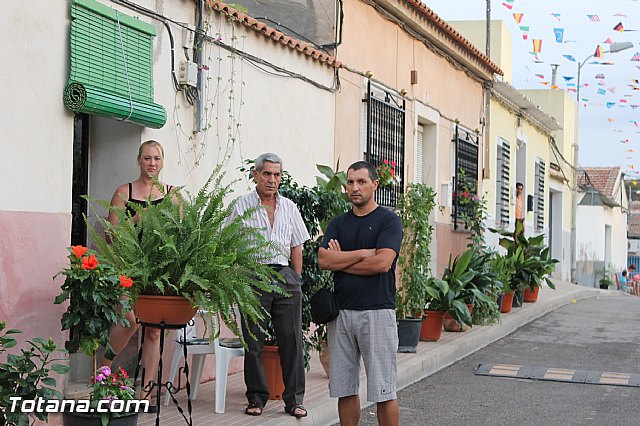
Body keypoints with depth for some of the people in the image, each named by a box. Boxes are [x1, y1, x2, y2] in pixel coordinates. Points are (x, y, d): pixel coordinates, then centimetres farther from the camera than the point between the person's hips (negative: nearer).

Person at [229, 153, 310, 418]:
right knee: (253, 343, 2)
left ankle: (294, 400, 8)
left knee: (291, 341, 1)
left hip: (285, 276, 3)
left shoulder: (289, 207, 13)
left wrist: (296, 280, 11)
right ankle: (256, 398, 13)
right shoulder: (242, 206, 3)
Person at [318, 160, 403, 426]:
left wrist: (341, 261, -4)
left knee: (383, 390, -3)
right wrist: (364, 253, -8)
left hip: (377, 312, -5)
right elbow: (323, 261, -2)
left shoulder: (389, 220, 0)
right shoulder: (338, 223, 14)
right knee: (344, 389, 8)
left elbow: (382, 263, -15)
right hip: (341, 312, 5)